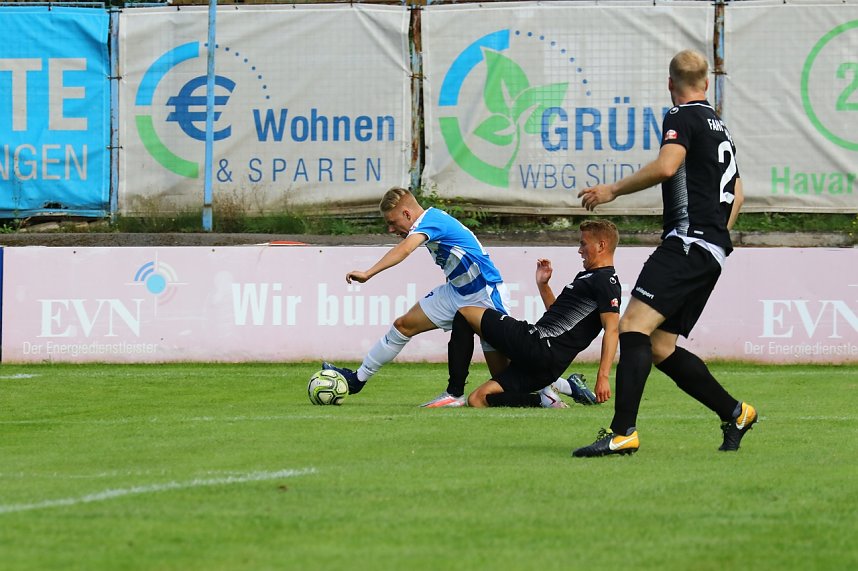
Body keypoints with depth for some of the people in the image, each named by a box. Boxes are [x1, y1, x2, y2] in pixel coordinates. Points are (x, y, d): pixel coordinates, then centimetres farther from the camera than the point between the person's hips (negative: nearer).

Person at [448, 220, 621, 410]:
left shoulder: (606, 281, -8)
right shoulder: (587, 276, 24)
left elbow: (612, 329, -19)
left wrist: (603, 377, -29)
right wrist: (542, 285, 23)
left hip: (537, 345, -10)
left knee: (465, 314, 4)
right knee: (477, 400, 6)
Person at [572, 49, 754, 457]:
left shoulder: (682, 117, -3)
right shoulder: (718, 126, 24)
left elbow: (666, 166, -21)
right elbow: (736, 195, 32)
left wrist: (613, 190, -12)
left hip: (687, 242, -9)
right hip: (713, 249, 9)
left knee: (633, 325, -19)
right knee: (660, 349, 12)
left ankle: (623, 432, -30)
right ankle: (735, 413, 17)